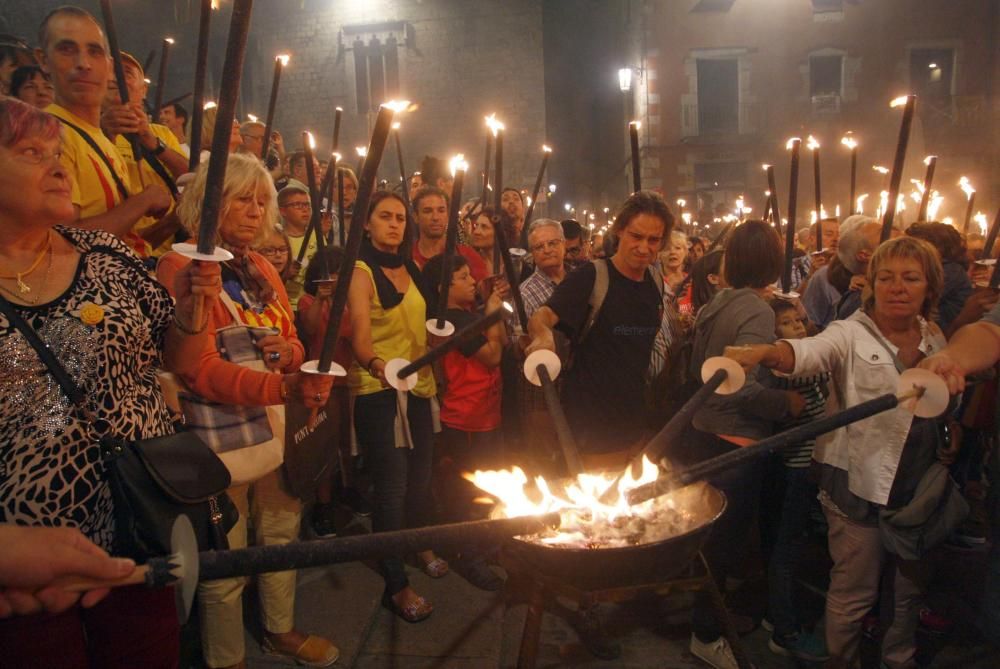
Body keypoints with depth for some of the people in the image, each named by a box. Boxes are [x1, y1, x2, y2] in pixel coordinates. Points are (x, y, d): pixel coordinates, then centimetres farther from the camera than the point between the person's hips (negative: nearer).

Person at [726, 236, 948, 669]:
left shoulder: (935, 339, 5)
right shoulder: (852, 334, -12)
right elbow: (809, 352, -35)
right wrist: (763, 352, -53)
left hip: (919, 487, 5)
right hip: (860, 484, -5)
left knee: (911, 588, 20)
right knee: (854, 592, 7)